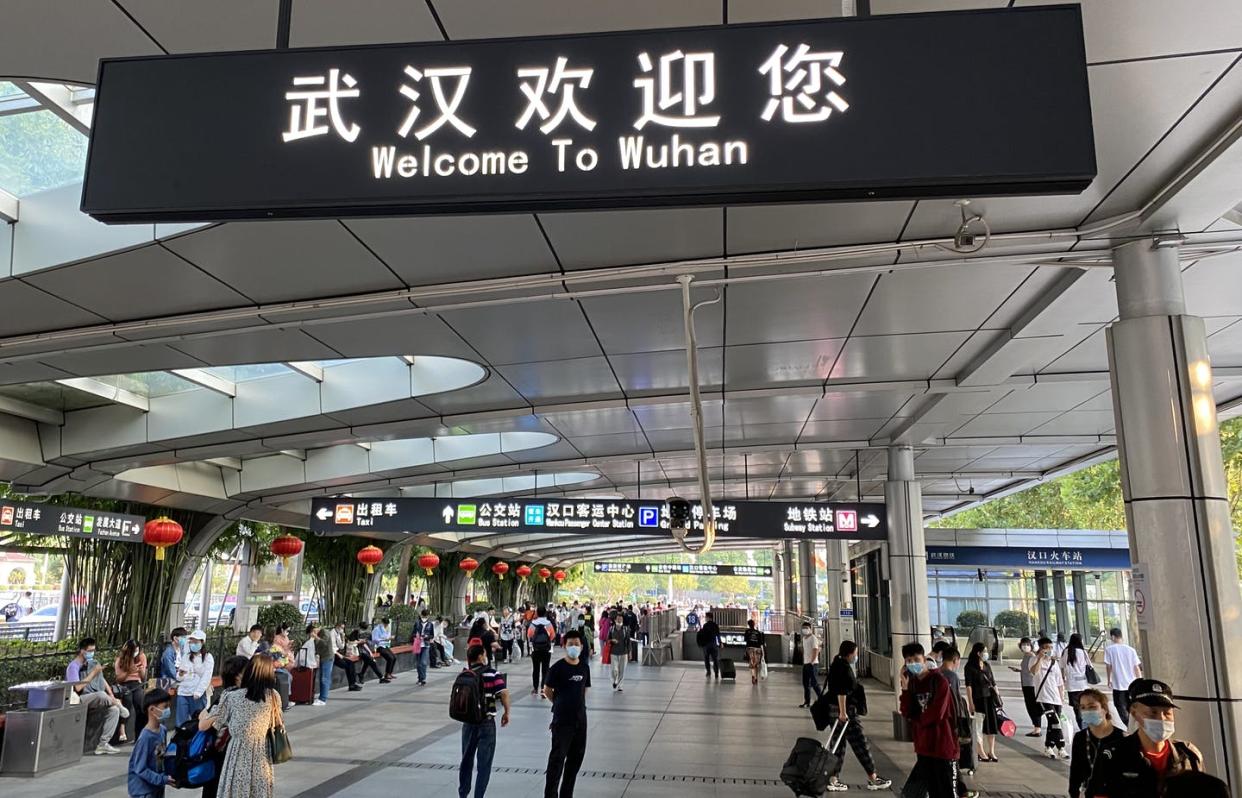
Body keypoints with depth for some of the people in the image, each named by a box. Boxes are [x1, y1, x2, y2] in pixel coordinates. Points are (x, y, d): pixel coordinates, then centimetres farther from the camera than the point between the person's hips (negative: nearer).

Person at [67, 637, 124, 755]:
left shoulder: (92, 663, 14)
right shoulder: (73, 666, -7)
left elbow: (102, 681, 20)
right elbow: (78, 688, -19)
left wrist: (111, 695, 5)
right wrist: (94, 673, -16)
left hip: (96, 699, 7)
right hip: (79, 701, -7)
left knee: (114, 709, -18)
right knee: (101, 694, -37)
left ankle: (103, 744, -18)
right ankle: (119, 705, -4)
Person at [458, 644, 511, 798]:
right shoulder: (492, 673, -10)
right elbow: (504, 693, -20)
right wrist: (506, 712, -6)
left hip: (468, 722, 5)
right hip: (486, 723, -4)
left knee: (466, 760, 19)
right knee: (484, 763, 5)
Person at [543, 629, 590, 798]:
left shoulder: (585, 667, 3)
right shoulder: (557, 668, -12)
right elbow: (547, 691, -3)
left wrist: (576, 703, 9)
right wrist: (560, 704, 7)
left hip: (580, 718, 6)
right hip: (562, 720, -6)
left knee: (576, 756, 12)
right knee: (558, 757, -4)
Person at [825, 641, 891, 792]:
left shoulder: (836, 665, 15)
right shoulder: (844, 668, -16)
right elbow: (841, 691, -23)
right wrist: (843, 712, -25)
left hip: (837, 710, 10)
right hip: (846, 711, -10)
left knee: (838, 745, 11)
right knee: (860, 743, 1)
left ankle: (832, 780, 12)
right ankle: (873, 779, 10)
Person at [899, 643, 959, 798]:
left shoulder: (939, 680, -13)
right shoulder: (911, 683, 6)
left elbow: (937, 714, -19)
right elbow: (906, 713, 0)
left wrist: (916, 719, -2)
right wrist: (905, 688, -11)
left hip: (943, 744, -6)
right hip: (923, 746, 7)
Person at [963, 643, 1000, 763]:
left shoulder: (987, 665, 11)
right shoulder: (970, 667, -7)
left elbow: (993, 682, 14)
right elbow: (968, 685, -10)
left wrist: (998, 697, 9)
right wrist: (971, 702, -14)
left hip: (990, 698, 6)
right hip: (978, 699, -6)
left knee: (992, 724, 6)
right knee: (979, 726, 3)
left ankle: (991, 752, 18)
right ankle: (981, 753, 13)